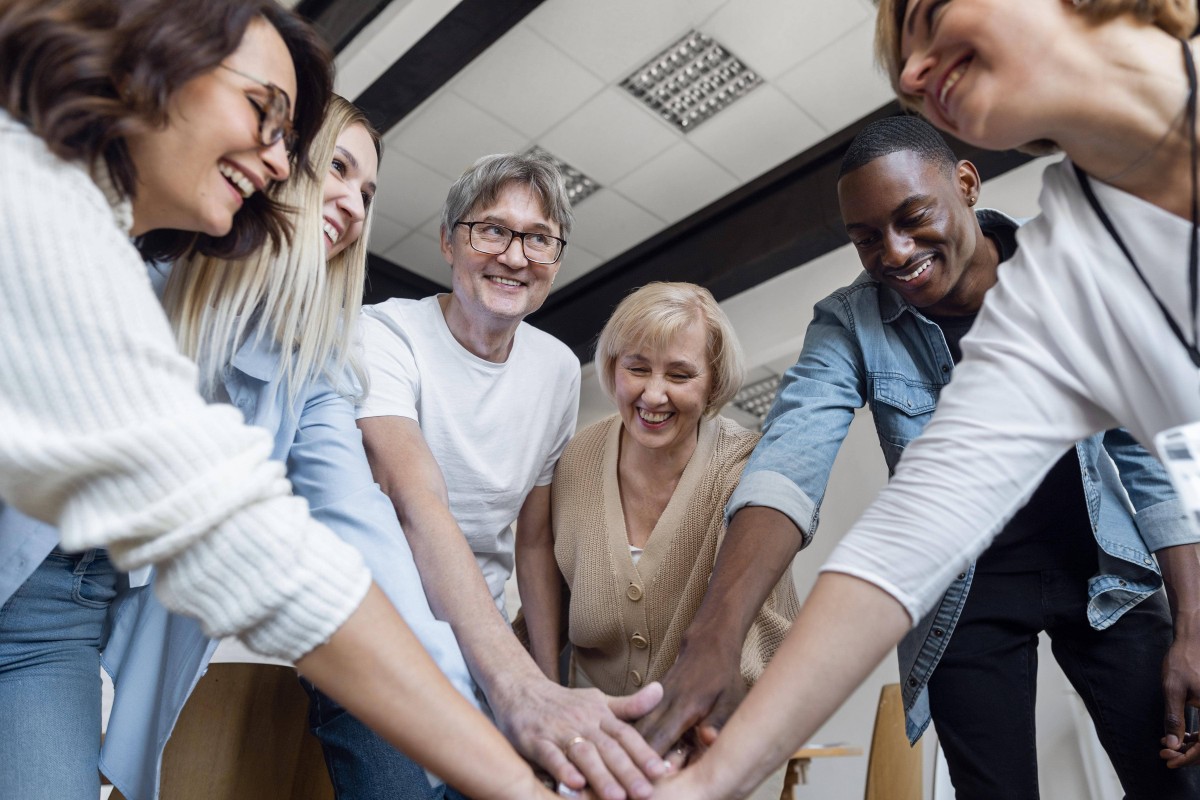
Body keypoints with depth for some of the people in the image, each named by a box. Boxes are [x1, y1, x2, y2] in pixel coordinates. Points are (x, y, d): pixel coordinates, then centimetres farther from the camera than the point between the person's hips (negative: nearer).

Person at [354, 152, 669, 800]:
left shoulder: (558, 368, 0)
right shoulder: (383, 333, -17)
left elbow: (536, 537, 7)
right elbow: (417, 506, -34)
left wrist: (548, 669, -3)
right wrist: (522, 689, -46)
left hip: (481, 636, 4)